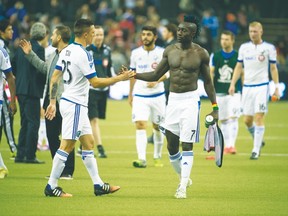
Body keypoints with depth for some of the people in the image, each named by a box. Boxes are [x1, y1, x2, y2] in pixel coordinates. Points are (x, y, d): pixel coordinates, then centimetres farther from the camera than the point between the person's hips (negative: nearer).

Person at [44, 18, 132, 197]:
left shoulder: (66, 51, 8)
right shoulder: (83, 54, -18)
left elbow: (55, 78, 11)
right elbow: (95, 82, -18)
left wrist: (53, 101, 15)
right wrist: (120, 78, -11)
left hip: (68, 101, 10)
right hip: (75, 105, -10)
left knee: (89, 143, 12)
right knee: (67, 146, -6)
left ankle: (98, 184, 15)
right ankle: (51, 186, -3)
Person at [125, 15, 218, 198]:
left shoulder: (201, 53, -4)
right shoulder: (170, 51, 6)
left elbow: (208, 82, 3)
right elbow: (155, 76, 12)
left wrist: (215, 107, 0)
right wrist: (133, 75, -2)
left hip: (190, 100, -4)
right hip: (173, 100, 4)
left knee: (187, 145, -9)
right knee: (171, 146, 5)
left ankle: (183, 187, -9)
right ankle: (184, 178, 27)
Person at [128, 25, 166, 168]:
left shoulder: (162, 53, -3)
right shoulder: (136, 53, 5)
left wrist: (156, 80, -26)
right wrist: (130, 94, 19)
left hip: (157, 95, -1)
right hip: (139, 96, 1)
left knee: (157, 127, 10)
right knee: (140, 125, -15)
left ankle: (157, 157, 28)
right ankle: (141, 159, -22)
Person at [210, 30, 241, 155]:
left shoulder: (238, 56, 0)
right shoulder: (215, 56, 6)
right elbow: (211, 73, 8)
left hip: (234, 92, -3)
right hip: (219, 93, 3)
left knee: (233, 118, -14)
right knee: (223, 121, 7)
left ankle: (232, 145, -16)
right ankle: (226, 146, 16)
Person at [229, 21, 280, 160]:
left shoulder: (269, 48, 0)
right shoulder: (244, 47, 8)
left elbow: (273, 68, 4)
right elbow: (238, 67, 13)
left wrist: (277, 86, -2)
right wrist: (233, 84, 5)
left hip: (262, 86, -4)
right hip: (247, 87, 4)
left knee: (259, 117, -12)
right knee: (247, 120, 3)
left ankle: (256, 150, -9)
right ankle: (258, 140, 30)